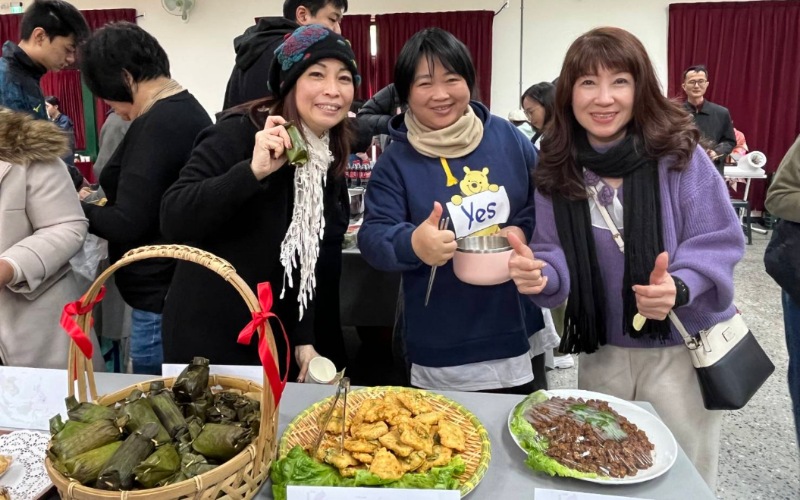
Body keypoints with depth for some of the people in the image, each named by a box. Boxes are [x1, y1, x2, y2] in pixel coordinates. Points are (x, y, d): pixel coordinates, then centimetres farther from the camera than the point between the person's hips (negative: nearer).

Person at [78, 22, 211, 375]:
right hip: (184, 286, 10)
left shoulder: (156, 124, -20)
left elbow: (127, 226, -21)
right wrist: (102, 204, 11)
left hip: (162, 298, -10)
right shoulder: (187, 108, 11)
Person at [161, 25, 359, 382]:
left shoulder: (328, 158, 3)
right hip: (207, 335, -6)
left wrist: (303, 338, 5)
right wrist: (252, 170, -35)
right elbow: (172, 220, -25)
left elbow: (306, 261, 8)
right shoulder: (239, 132, -18)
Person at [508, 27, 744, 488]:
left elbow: (720, 242, -11)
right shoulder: (556, 171, -5)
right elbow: (558, 259, -2)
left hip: (683, 349, -2)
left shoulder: (679, 154, -13)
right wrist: (540, 273, -25)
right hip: (601, 352, 3)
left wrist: (678, 287, -30)